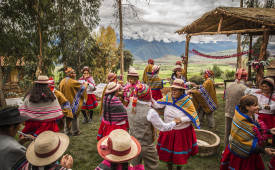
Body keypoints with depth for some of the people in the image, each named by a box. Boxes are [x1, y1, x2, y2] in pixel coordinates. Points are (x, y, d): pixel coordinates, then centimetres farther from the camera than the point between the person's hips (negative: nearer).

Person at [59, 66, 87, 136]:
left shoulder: (62, 81, 3)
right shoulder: (73, 82, -19)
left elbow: (60, 91, 13)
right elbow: (82, 87, -9)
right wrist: (85, 84, 13)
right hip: (72, 101, -6)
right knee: (74, 116, 6)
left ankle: (67, 131, 24)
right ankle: (75, 131, 15)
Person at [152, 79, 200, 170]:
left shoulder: (187, 101, -15)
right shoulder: (168, 97, -7)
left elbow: (193, 116, -13)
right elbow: (157, 105, -12)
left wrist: (181, 119, -25)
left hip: (182, 132, -3)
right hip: (168, 131, 3)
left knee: (180, 155, 15)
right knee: (168, 151, 18)